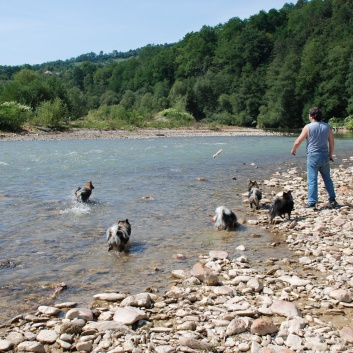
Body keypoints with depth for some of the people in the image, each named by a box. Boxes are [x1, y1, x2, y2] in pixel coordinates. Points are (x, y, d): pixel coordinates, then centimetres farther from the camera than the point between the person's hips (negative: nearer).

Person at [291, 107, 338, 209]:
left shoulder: (308, 127, -8)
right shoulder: (327, 126, 5)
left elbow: (298, 142, -7)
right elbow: (332, 142, 9)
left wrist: (293, 150, 11)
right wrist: (330, 155, 21)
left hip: (313, 156, -5)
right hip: (325, 155, 5)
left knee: (312, 180, -2)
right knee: (327, 179, 15)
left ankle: (312, 203, -2)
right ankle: (332, 201, 20)